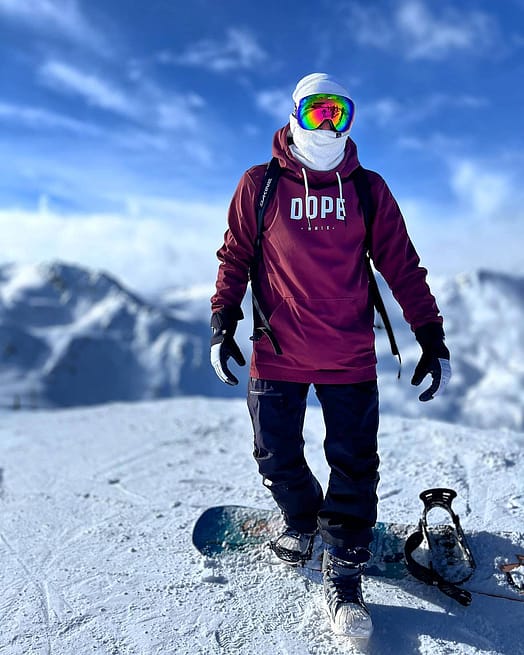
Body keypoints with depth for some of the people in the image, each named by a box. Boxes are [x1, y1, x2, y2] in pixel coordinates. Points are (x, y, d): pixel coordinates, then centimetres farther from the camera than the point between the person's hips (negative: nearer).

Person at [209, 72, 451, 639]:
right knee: (277, 459, 11)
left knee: (354, 466, 3)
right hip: (277, 353, 0)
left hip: (350, 358, 1)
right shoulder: (260, 184, 3)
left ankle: (343, 575, 21)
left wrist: (432, 337, 1)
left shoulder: (368, 189, 5)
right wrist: (223, 324, -2)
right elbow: (234, 258, 7)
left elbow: (402, 267, 5)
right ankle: (302, 522, 41)